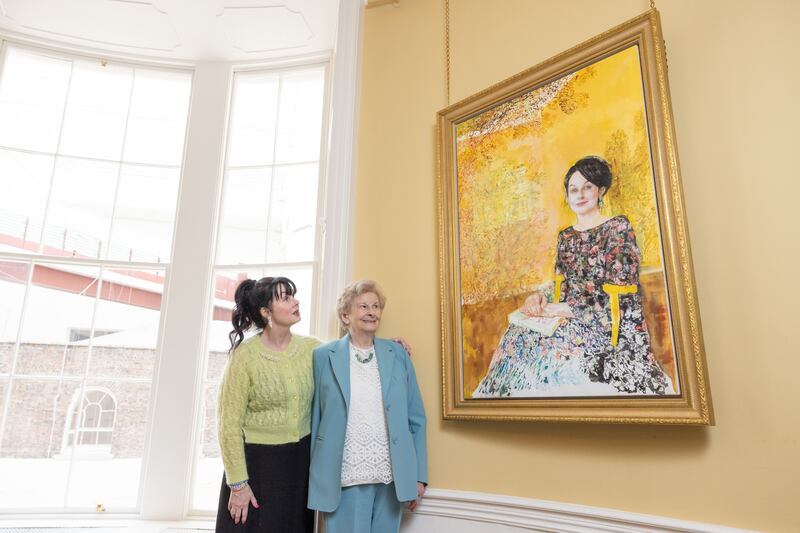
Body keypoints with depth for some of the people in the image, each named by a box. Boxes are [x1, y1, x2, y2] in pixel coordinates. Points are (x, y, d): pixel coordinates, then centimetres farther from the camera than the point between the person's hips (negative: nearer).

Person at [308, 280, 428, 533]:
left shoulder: (398, 354, 4)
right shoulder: (324, 356, -1)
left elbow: (416, 419, 6)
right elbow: (314, 417, 3)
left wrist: (419, 475, 4)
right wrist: (312, 476, 3)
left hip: (392, 477, 2)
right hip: (344, 478, -2)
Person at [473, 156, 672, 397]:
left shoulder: (618, 227, -3)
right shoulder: (565, 236, 15)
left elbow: (621, 289, -10)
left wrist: (569, 308, -16)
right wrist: (540, 295, -7)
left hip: (610, 322, -5)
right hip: (568, 317, 6)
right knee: (519, 331, -21)